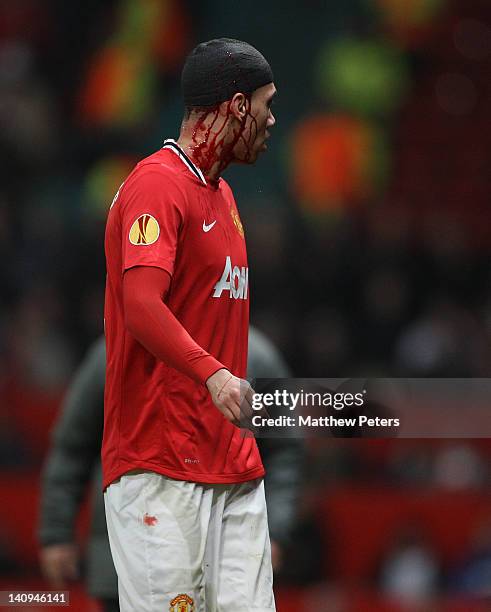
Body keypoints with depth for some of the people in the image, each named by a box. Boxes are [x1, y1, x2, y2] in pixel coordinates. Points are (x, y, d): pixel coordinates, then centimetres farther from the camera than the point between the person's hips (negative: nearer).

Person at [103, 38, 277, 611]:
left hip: (234, 461, 9)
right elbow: (141, 306, -24)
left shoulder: (222, 194, 21)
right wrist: (213, 374, -37)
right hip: (160, 464, -9)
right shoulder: (156, 185, -10)